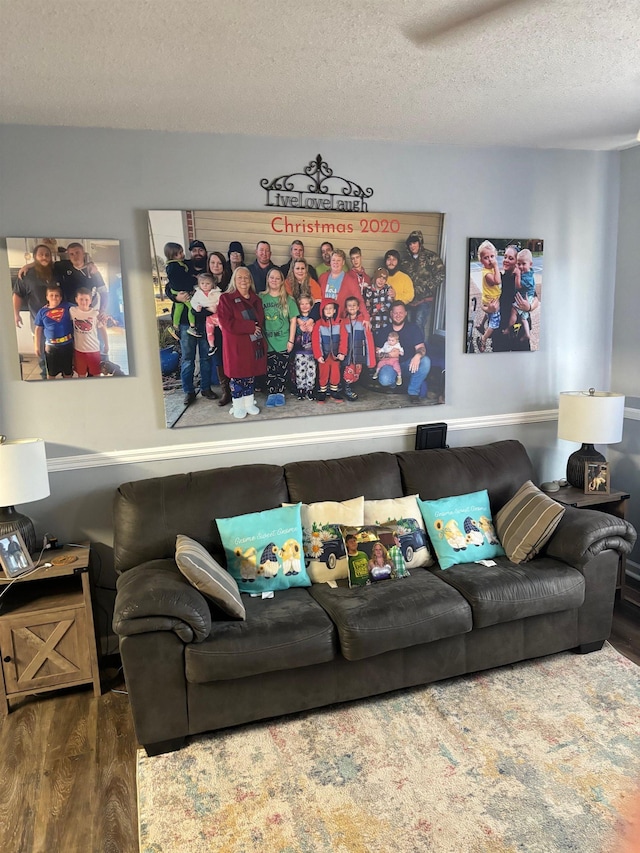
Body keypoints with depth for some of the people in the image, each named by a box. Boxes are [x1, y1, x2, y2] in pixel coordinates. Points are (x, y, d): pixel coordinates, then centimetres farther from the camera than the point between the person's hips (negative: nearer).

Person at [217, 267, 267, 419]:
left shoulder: (256, 299, 13)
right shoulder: (226, 298, -6)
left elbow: (261, 321, 17)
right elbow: (227, 323, -16)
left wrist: (257, 329, -7)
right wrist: (250, 327, -16)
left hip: (254, 344, 5)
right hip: (236, 345, -5)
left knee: (251, 373, 10)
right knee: (237, 374, 1)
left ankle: (249, 403, 23)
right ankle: (238, 406, 14)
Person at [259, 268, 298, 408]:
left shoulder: (288, 299, 0)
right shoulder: (261, 298, 2)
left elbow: (293, 320, 1)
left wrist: (291, 340, -4)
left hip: (283, 341, 0)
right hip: (267, 342, 0)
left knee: (282, 369, 7)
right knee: (270, 369, 5)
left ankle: (280, 393, 19)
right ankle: (271, 394, 15)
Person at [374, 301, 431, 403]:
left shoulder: (413, 328, 4)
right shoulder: (384, 332, 6)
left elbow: (421, 347, -6)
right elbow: (377, 353, 3)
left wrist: (417, 356, -31)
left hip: (410, 364, 1)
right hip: (391, 364, 0)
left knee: (425, 361, -31)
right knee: (384, 380, -33)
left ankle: (413, 391, -13)